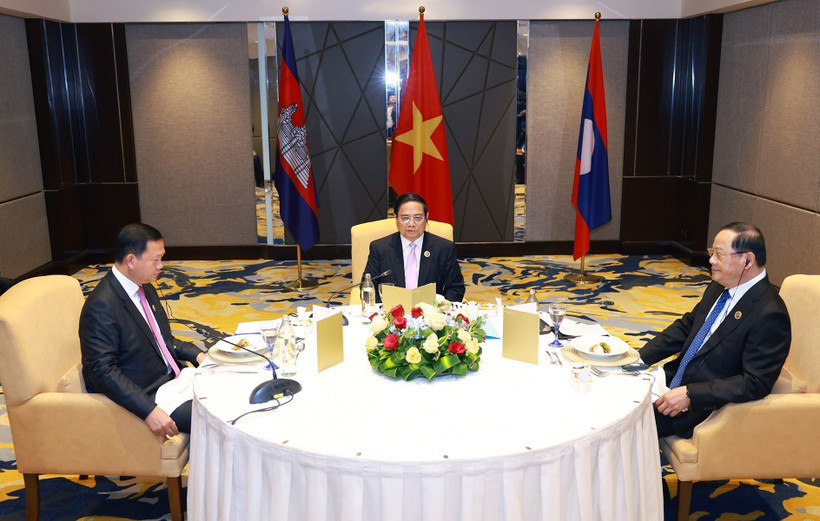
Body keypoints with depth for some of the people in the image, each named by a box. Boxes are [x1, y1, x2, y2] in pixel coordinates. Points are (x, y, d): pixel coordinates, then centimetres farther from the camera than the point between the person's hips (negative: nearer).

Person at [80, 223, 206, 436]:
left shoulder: (145, 289, 9)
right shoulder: (102, 306, -21)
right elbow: (103, 371, -25)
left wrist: (196, 355, 6)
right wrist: (150, 411, -32)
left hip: (171, 378, 10)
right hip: (143, 397, -9)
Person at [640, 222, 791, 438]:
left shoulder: (769, 316, -22)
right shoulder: (720, 287, 5)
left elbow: (755, 383, -25)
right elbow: (686, 326, 14)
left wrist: (690, 395, -28)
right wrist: (639, 358, 2)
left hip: (702, 409, -9)